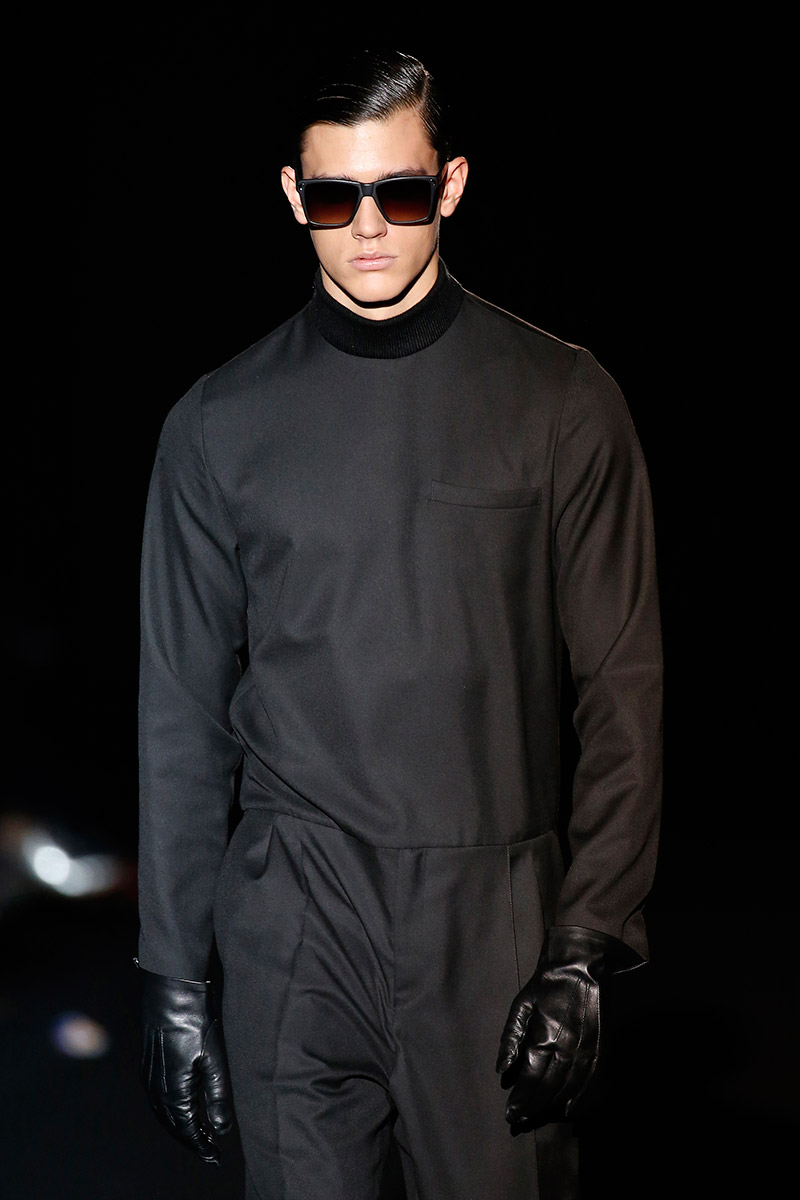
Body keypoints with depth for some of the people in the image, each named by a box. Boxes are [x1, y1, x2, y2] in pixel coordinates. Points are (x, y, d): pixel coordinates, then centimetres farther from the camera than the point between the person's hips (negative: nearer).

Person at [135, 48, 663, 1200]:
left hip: (495, 917, -1)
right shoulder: (221, 423, 4)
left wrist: (585, 953, -7)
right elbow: (181, 715, 7)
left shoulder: (562, 402, 0)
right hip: (288, 925, 1)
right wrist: (172, 974, 5)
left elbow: (623, 693, 0)